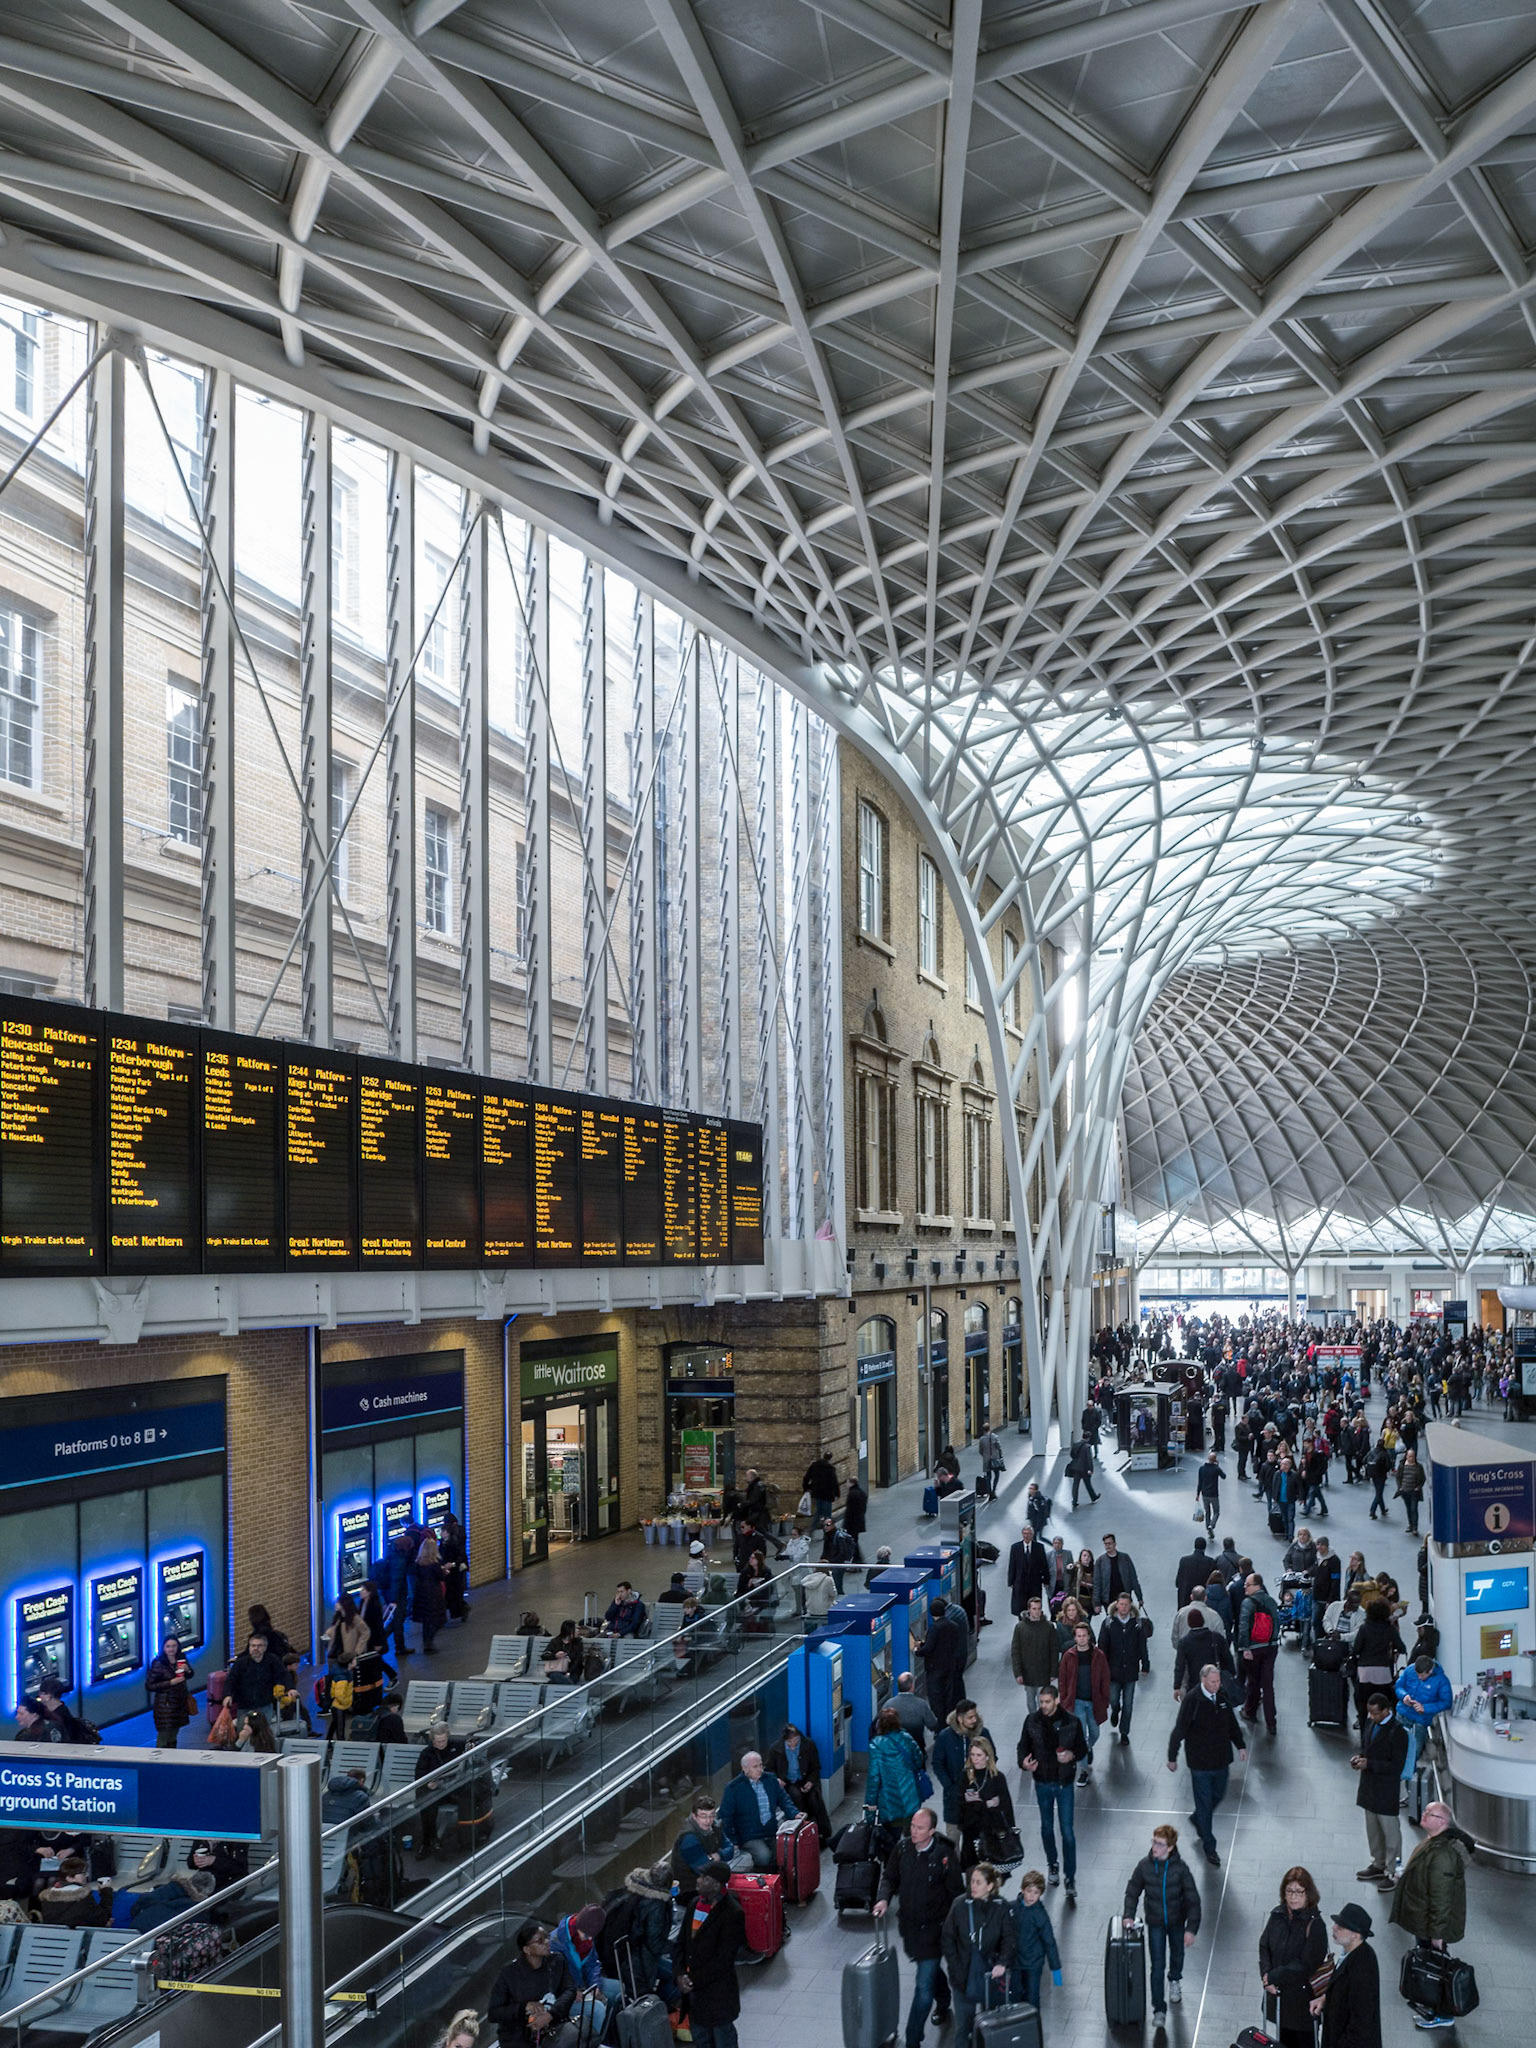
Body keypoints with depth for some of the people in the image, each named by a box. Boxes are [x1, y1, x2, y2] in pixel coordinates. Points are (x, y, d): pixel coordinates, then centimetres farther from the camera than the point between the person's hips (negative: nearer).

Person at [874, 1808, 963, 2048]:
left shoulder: (945, 1855, -20)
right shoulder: (902, 1848, -7)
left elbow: (956, 1893, -11)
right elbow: (890, 1876, 6)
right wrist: (884, 1898, -13)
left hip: (933, 1927, -5)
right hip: (908, 1924, 5)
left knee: (924, 1985, -6)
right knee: (931, 1969, 29)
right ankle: (943, 2003, 56)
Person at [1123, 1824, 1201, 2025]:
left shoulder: (1180, 1868, -22)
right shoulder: (1145, 1865, -17)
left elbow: (1193, 1900, -16)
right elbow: (1132, 1892, -2)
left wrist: (1191, 1929, -21)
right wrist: (1128, 1915, -12)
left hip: (1176, 1922, 0)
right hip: (1155, 1923, 0)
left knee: (1177, 1955, 24)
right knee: (1157, 1966, -2)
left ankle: (1175, 1980, 56)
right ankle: (1159, 2009, 9)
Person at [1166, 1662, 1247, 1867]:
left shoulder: (1222, 1697, -2)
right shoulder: (1191, 1700, -19)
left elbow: (1232, 1723, 14)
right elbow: (1179, 1731, -13)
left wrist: (1240, 1746, 10)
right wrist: (1172, 1757, -8)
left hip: (1221, 1760, 6)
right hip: (1200, 1763, -6)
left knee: (1218, 1796, 20)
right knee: (1204, 1803, 3)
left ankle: (1198, 1819, 48)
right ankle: (1209, 1848, 16)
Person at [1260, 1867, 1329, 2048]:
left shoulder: (1314, 1924, -19)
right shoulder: (1278, 1916, -2)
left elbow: (1306, 1965, -20)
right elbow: (1264, 1947, 2)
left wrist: (1273, 1977, -16)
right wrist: (1266, 1975, -14)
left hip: (1303, 1996, -5)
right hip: (1278, 1992, 5)